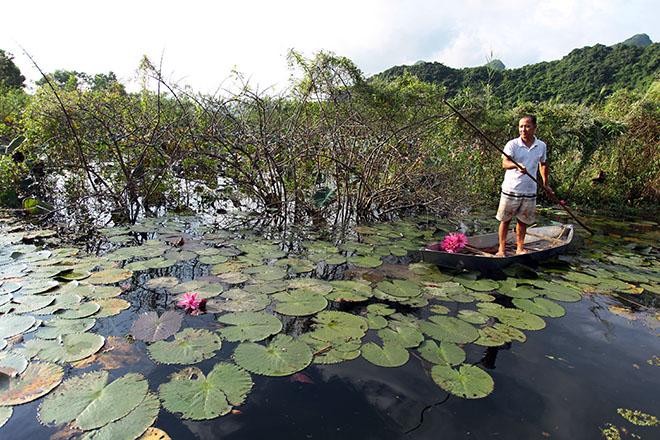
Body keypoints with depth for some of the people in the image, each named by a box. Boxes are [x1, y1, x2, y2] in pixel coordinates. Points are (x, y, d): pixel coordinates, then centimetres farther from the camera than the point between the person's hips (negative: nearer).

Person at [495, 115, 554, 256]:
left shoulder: (541, 146, 5)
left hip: (530, 191, 3)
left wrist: (545, 184, 23)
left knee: (523, 221, 12)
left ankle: (520, 248, 25)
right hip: (511, 190, -3)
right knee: (505, 220, 5)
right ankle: (501, 248, 16)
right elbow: (505, 163, -23)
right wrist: (516, 165, -43)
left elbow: (543, 164, 21)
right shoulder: (512, 144, -8)